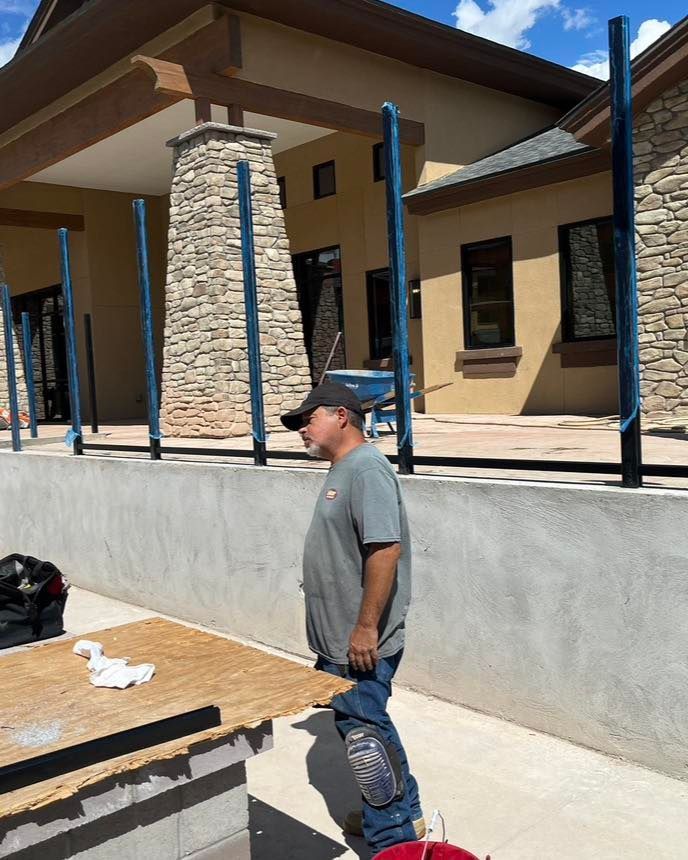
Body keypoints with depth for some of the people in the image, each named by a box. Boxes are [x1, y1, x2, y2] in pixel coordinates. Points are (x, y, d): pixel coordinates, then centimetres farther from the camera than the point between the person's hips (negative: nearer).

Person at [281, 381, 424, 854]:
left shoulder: (366, 467, -19)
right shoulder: (343, 469, 13)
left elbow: (386, 549, -27)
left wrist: (366, 628, -26)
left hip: (360, 642, -10)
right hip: (340, 639, 10)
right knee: (367, 725, 21)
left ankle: (393, 838, 20)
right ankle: (404, 812, 38)